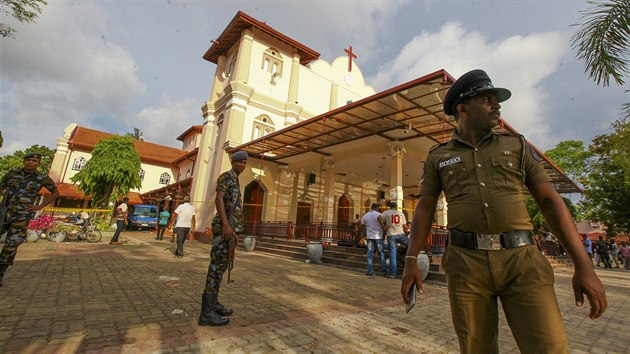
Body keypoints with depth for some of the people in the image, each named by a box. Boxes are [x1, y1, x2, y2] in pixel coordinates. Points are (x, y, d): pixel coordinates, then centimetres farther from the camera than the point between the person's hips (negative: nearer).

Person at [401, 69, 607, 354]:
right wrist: (411, 261, -4)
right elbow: (424, 209, 4)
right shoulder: (438, 157, 8)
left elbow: (550, 202, 7)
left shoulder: (516, 146, 12)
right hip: (466, 262, -1)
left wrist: (583, 265, -2)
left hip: (521, 259, 1)